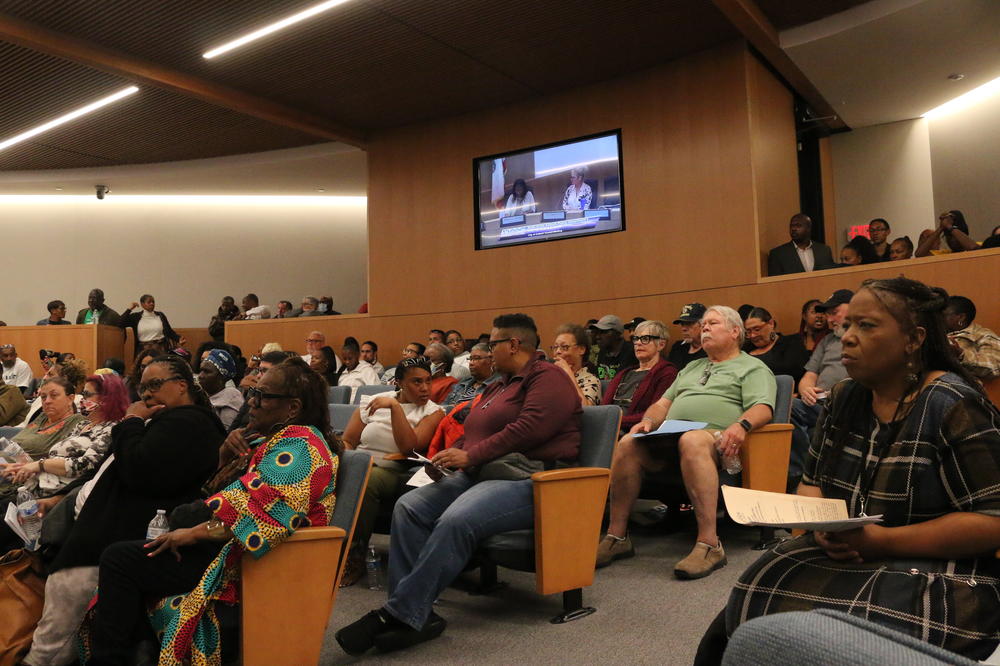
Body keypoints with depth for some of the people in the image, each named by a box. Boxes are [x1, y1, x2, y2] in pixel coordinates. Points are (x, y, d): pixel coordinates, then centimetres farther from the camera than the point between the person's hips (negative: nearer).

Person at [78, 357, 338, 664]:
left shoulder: (298, 446, -18)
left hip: (242, 559, -11)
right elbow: (230, 491, 20)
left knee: (119, 559, -9)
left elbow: (260, 515, -28)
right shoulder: (276, 438, 15)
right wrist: (226, 456, 1)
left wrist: (193, 534, -20)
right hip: (227, 544, 11)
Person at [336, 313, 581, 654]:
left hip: (529, 478, -9)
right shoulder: (497, 387, 26)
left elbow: (530, 429, -18)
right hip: (479, 474, 9)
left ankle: (402, 614, -26)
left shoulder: (547, 377, -4)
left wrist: (470, 456, -16)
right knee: (408, 507, -12)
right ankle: (418, 613, -19)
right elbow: (471, 433, 27)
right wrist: (451, 455, 4)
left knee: (455, 521, -33)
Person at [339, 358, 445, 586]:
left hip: (395, 474, -2)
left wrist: (395, 406, -15)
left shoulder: (433, 412, 3)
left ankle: (354, 558, -19)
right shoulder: (372, 403, 12)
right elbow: (346, 441, 12)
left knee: (366, 480, -35)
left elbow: (409, 447, -13)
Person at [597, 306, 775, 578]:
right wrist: (649, 421, 5)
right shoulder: (692, 368, 35)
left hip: (716, 436, -5)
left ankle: (709, 544, -42)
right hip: (669, 438, 6)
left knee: (691, 441, -41)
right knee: (627, 444, -25)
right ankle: (617, 536, -20)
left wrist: (742, 424, -25)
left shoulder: (753, 368, 15)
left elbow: (763, 408, -3)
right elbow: (663, 403, 28)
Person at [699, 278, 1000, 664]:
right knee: (750, 616, -18)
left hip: (937, 572, -5)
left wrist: (881, 541, -22)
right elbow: (812, 483, 13)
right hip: (844, 558, 5)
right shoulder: (844, 398, 7)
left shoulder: (952, 406, -12)